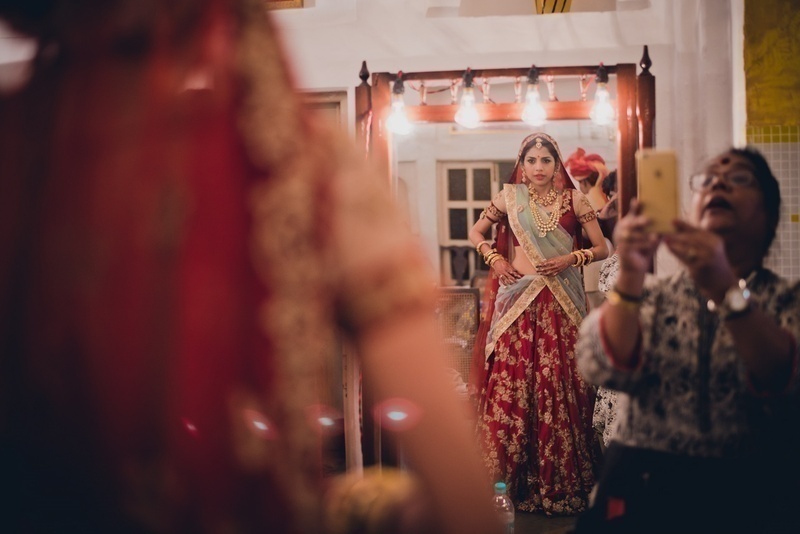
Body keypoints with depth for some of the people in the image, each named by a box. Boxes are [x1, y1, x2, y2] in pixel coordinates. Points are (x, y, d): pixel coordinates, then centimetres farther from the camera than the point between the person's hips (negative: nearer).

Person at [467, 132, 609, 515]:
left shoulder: (573, 198, 5)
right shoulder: (509, 196, 7)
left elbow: (601, 248, 7)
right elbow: (475, 232, 17)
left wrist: (570, 259, -10)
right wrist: (495, 259, 1)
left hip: (559, 303, 0)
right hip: (517, 300, 1)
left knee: (559, 384, -2)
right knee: (511, 383, -4)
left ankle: (562, 480, 7)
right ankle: (516, 476, 7)